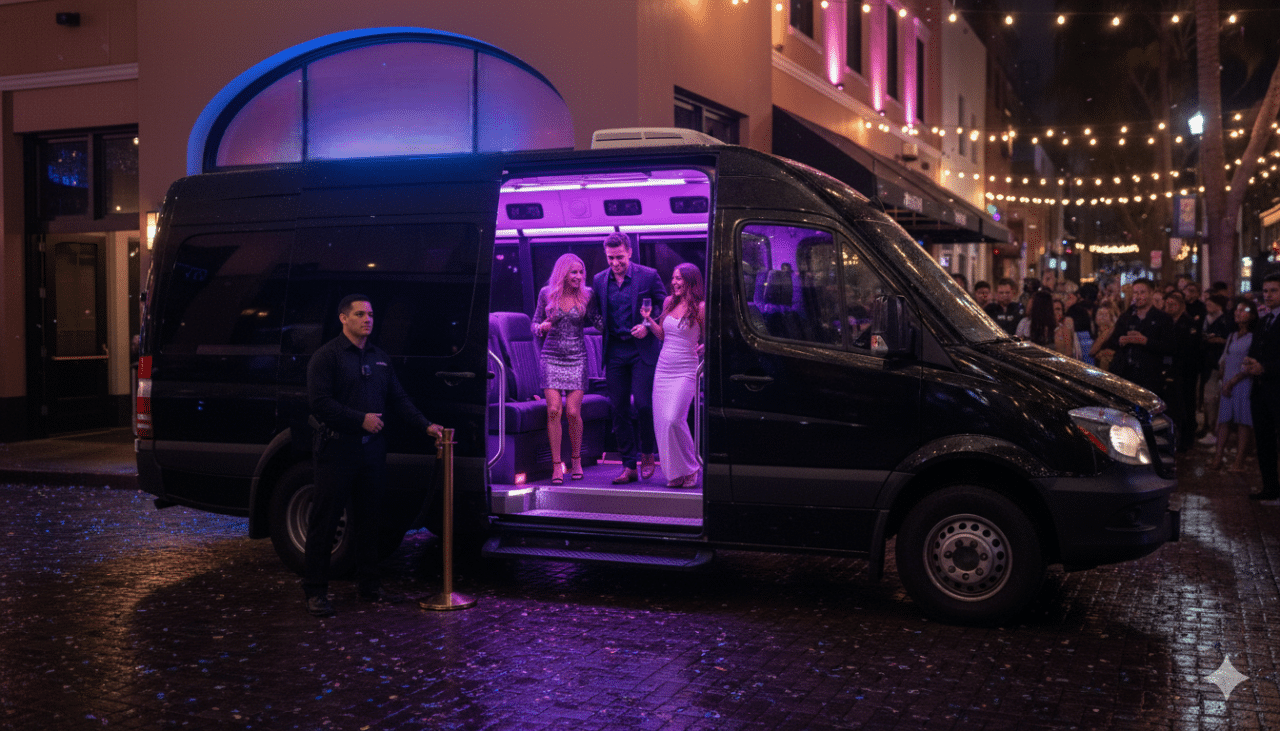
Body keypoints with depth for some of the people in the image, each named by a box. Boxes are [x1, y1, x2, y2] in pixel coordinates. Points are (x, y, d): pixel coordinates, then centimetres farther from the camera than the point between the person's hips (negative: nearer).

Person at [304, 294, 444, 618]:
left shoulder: (380, 358, 16)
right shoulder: (327, 356, -4)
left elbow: (398, 399, 16)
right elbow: (319, 402, -13)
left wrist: (425, 425, 5)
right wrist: (361, 419, -17)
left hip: (372, 449, 6)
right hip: (338, 449, -6)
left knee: (368, 520, 12)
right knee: (324, 521, -1)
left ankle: (370, 586, 21)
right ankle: (315, 592, 5)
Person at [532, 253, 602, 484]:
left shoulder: (586, 295, 1)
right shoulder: (546, 293, 2)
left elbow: (599, 322, -2)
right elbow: (535, 325, 11)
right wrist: (541, 328, -11)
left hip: (577, 358, 0)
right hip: (551, 357, 0)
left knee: (573, 412, -6)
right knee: (554, 410, -10)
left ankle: (576, 460, 15)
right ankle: (557, 464, -1)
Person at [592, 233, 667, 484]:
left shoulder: (648, 276, -3)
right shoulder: (599, 280, 8)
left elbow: (665, 307, 2)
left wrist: (648, 326, -11)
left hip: (643, 350, -4)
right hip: (614, 351, 4)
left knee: (643, 404, -10)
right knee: (619, 409, 3)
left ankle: (647, 455, 14)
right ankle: (628, 466, 11)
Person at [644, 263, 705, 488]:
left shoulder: (700, 307, -7)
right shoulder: (669, 302, 10)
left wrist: (700, 348, -10)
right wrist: (649, 321, 4)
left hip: (685, 371, -6)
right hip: (663, 368, 6)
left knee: (673, 419, -19)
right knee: (661, 422, 3)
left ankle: (689, 468, 0)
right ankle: (674, 472, 15)